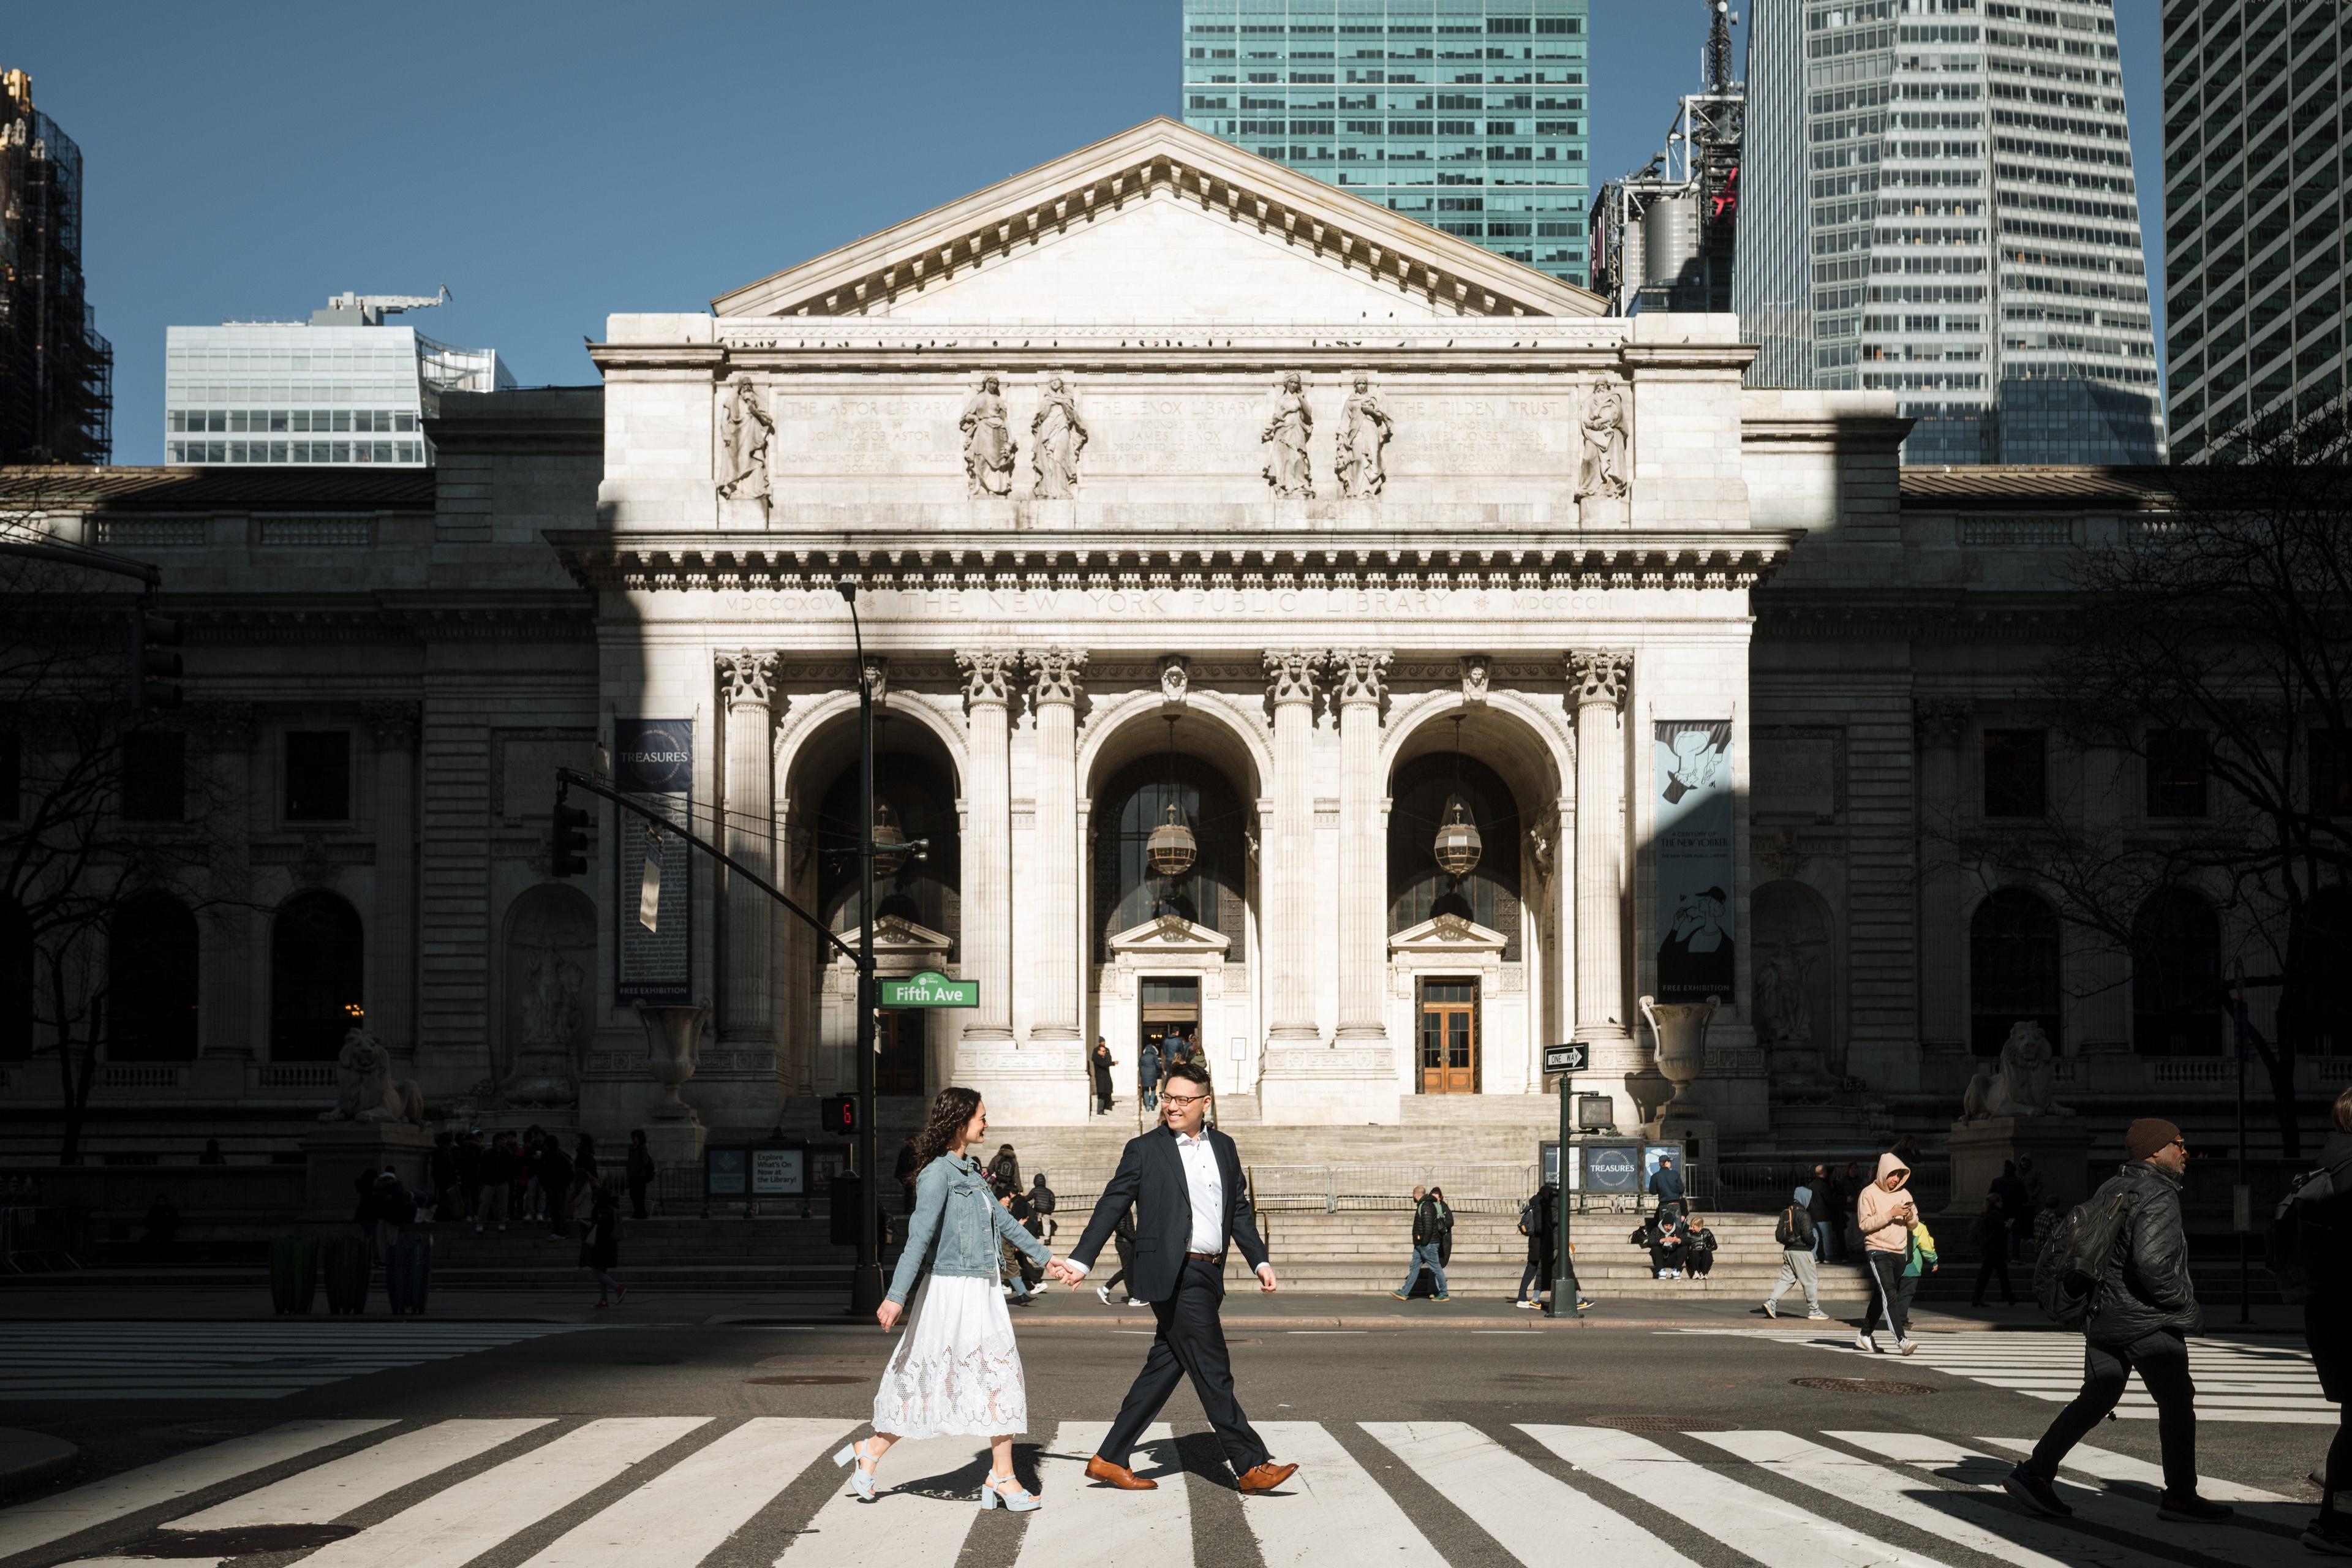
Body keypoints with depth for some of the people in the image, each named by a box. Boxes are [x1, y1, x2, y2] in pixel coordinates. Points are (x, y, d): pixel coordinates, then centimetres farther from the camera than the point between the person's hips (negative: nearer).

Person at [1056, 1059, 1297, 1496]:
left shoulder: (1224, 1147, 14)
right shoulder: (1145, 1150, -1)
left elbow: (1240, 1210, 20)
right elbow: (1110, 1206, -2)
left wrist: (1260, 1261, 12)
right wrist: (1081, 1260, -8)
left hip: (1208, 1276, 6)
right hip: (1175, 1276, -6)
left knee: (1166, 1366, 8)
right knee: (1212, 1370, -7)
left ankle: (1110, 1459, 16)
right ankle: (1252, 1466, -3)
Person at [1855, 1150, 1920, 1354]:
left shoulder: (1903, 1194, 11)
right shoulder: (1869, 1194, -5)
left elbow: (1913, 1224, 15)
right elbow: (1864, 1224, -14)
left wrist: (1910, 1216, -8)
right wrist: (1890, 1214, -18)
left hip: (1900, 1252, 6)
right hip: (1878, 1251, -6)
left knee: (1881, 1296, 13)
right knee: (1890, 1295, -17)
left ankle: (1865, 1335, 25)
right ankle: (1901, 1340, -26)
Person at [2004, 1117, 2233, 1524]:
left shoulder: (2112, 1189, 13)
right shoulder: (2158, 1198, -15)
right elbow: (2152, 1263, -25)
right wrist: (2188, 1306, -13)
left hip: (2102, 1317, 9)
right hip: (2147, 1322, -9)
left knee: (2096, 1399, 12)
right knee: (2177, 1402, 3)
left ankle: (2035, 1472, 8)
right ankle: (2179, 1497, 7)